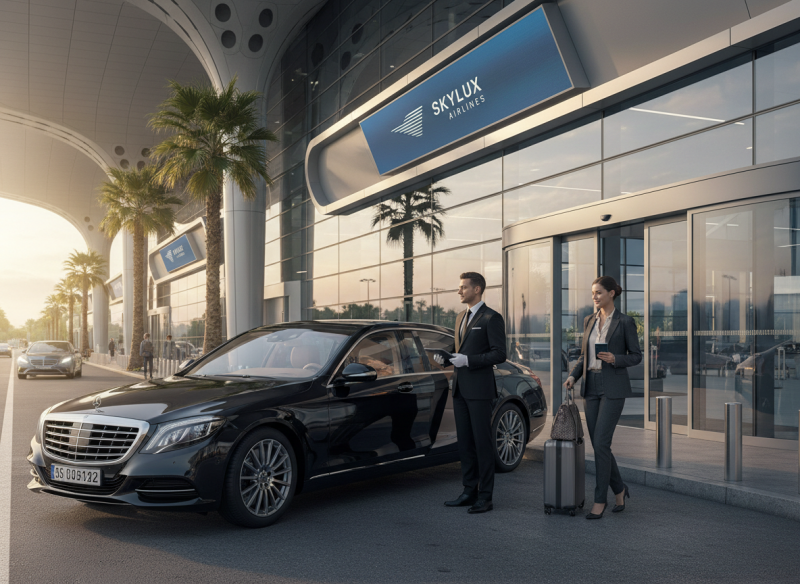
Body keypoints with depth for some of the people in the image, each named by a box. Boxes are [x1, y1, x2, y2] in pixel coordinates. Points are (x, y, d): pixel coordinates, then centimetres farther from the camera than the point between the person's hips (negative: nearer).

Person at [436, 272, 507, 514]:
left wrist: (468, 360, -20)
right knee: (465, 443, 11)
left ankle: (485, 497, 4)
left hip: (479, 389, -8)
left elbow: (499, 354, -14)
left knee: (483, 442, -2)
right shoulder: (460, 317, 18)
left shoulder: (491, 318, -8)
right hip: (460, 388, 8)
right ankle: (469, 492, 19)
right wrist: (445, 358, 5)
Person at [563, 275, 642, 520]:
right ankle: (619, 489, 28)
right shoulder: (589, 321, 12)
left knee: (600, 443, -11)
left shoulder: (625, 322, -5)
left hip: (614, 388, -6)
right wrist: (573, 376, -1)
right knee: (598, 445, 7)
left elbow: (636, 356, -1)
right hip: (591, 387, 6)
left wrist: (614, 359, -20)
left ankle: (600, 500, -1)